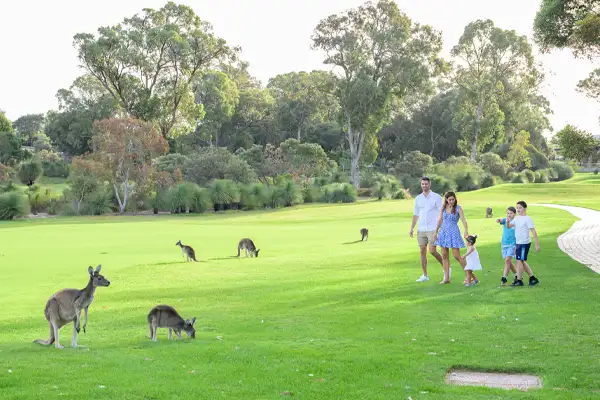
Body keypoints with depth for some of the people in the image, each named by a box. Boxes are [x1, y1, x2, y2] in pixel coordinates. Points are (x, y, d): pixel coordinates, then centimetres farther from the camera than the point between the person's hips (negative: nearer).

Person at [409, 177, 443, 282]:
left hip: (433, 229, -5)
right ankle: (425, 275, 10)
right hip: (421, 230, 5)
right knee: (422, 251, 3)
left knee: (432, 251, -10)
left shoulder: (436, 197, -3)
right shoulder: (418, 198, 11)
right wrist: (412, 228, 10)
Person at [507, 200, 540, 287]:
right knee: (522, 262, 13)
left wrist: (537, 244, -16)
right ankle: (532, 278, 22)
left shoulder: (527, 219, -10)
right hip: (518, 243, 8)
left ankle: (519, 280, 1)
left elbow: (533, 231, -13)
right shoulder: (517, 218, 12)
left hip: (524, 243, -8)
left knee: (519, 261, -6)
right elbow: (508, 226, 6)